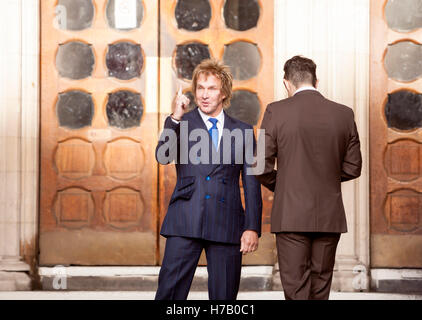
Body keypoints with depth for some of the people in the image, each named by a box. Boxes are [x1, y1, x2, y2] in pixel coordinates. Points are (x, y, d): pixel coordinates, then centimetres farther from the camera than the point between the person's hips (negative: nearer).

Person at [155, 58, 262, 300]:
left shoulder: (242, 131, 13)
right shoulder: (182, 124, 11)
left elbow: (251, 183, 10)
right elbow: (162, 156, -8)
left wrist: (252, 227, 1)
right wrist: (176, 117, -16)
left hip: (227, 224, 1)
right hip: (186, 223, -1)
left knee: (224, 295, 3)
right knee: (170, 290, -8)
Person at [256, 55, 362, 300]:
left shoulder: (276, 112, -6)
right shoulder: (344, 114, 3)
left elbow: (262, 167, -6)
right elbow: (353, 168, 8)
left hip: (291, 215, -3)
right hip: (330, 215, 3)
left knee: (296, 288, -1)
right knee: (320, 287, 15)